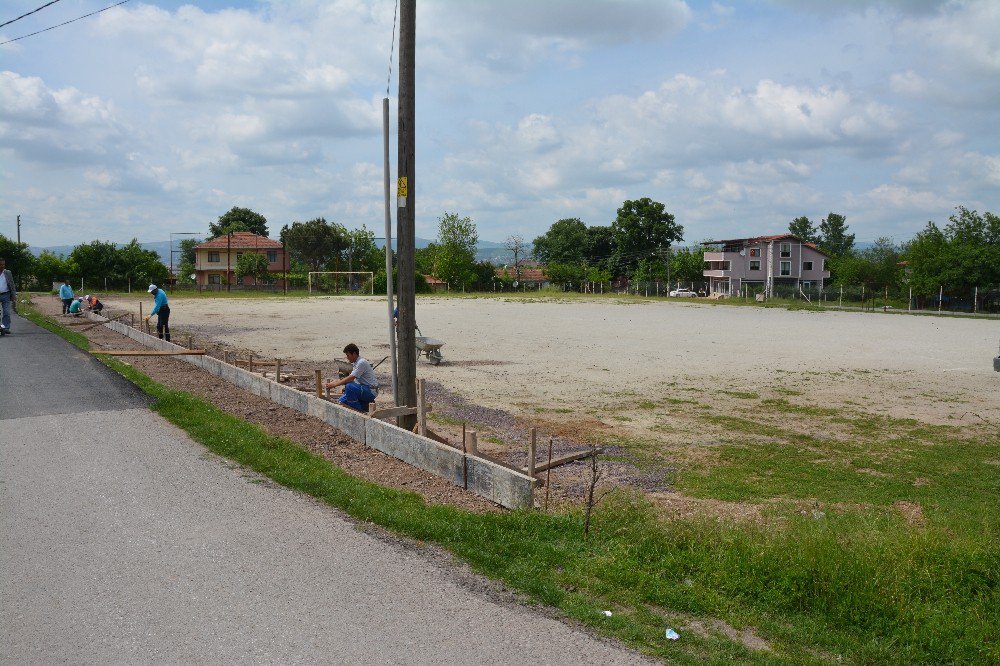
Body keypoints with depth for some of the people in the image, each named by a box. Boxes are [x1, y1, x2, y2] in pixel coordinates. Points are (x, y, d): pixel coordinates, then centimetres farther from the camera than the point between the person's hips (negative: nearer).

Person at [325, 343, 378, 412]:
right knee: (342, 400, 6)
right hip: (363, 389, 10)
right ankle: (365, 405, 9)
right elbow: (351, 378, 17)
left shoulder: (362, 362, -19)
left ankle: (357, 409, -15)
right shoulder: (355, 363, 11)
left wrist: (334, 384, -19)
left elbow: (351, 378, -24)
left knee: (349, 386, -30)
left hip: (370, 391, -10)